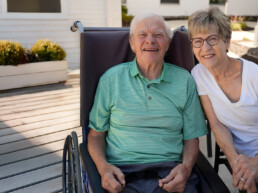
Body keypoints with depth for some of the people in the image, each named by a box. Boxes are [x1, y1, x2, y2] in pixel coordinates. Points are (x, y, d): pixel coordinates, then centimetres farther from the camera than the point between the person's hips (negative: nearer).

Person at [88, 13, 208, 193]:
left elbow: (191, 138, 11)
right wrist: (103, 167, -10)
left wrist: (186, 167, -9)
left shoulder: (185, 80, 8)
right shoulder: (111, 78, 5)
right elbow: (96, 134, 9)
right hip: (122, 173, -1)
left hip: (170, 172, 2)